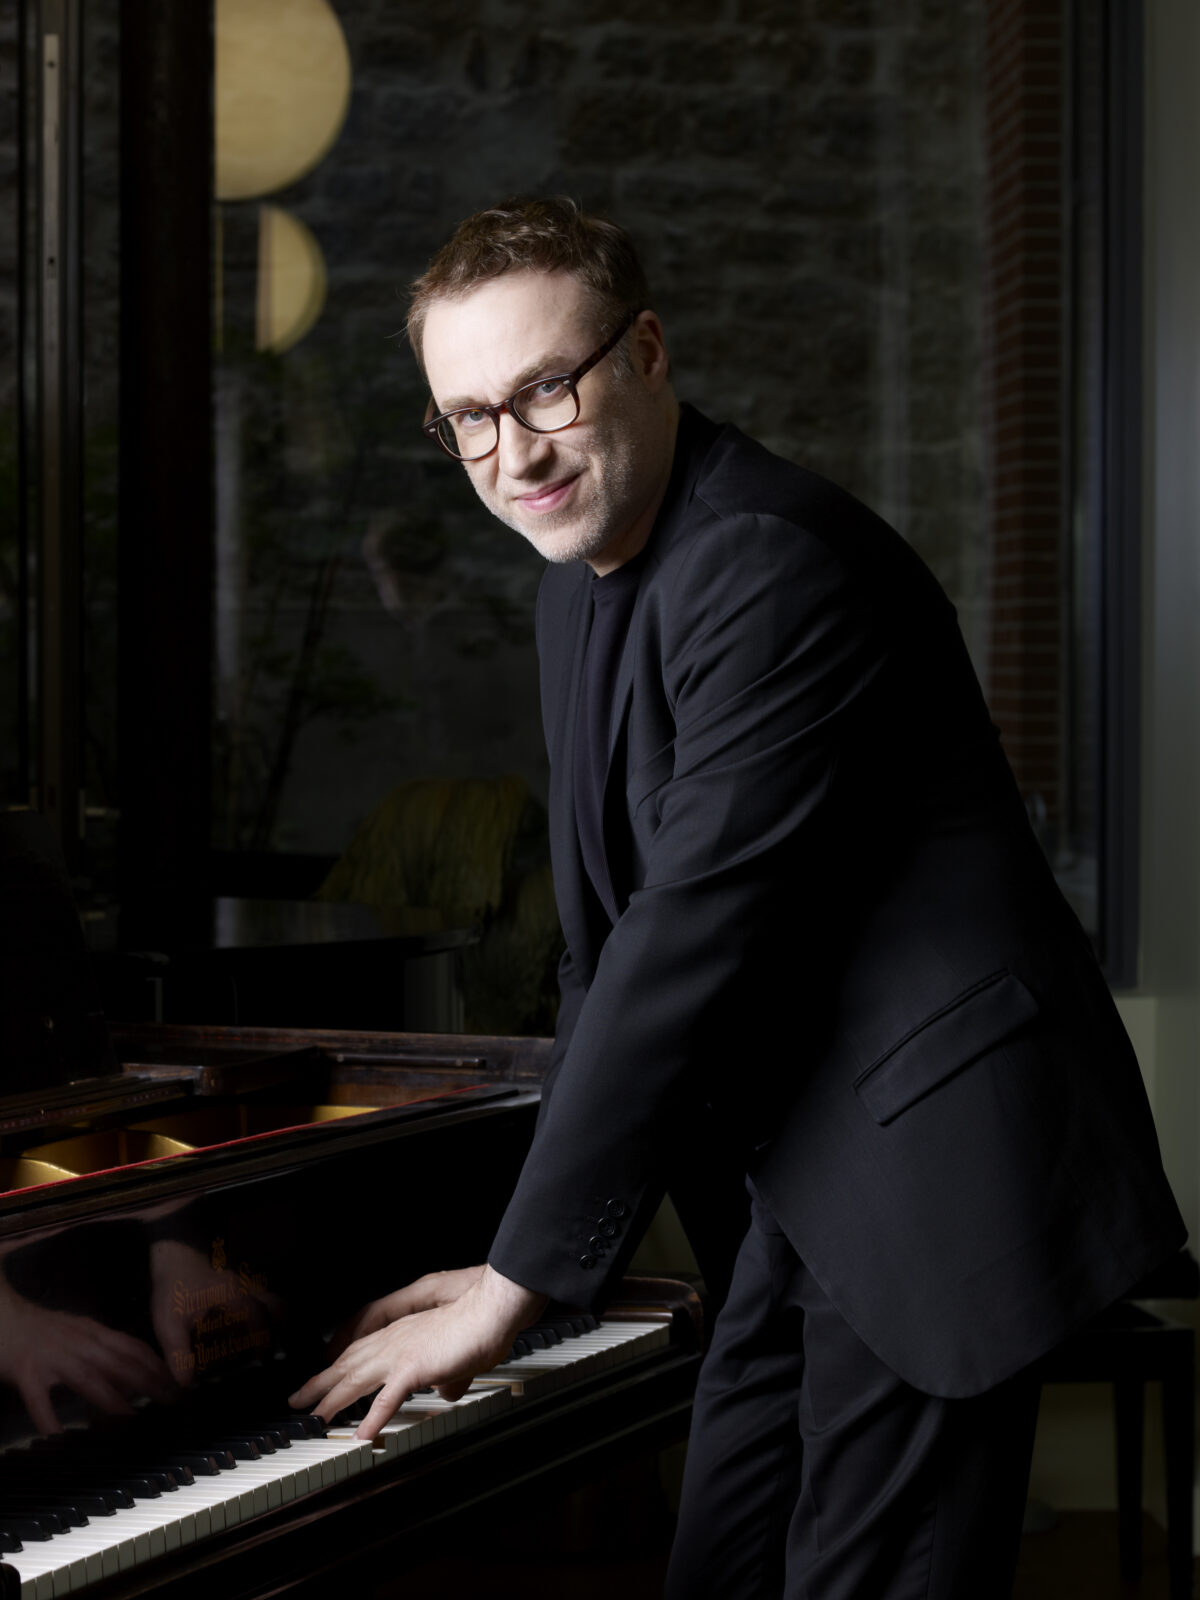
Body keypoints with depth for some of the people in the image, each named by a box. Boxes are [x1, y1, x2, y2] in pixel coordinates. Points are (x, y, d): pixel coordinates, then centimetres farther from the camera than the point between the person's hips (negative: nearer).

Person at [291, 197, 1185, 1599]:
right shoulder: (581, 578, 11)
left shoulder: (771, 562, -21)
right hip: (806, 1186, 10)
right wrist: (524, 1267, 12)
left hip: (928, 1162, -9)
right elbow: (602, 946, 16)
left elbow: (687, 942, -24)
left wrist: (515, 1284, -19)